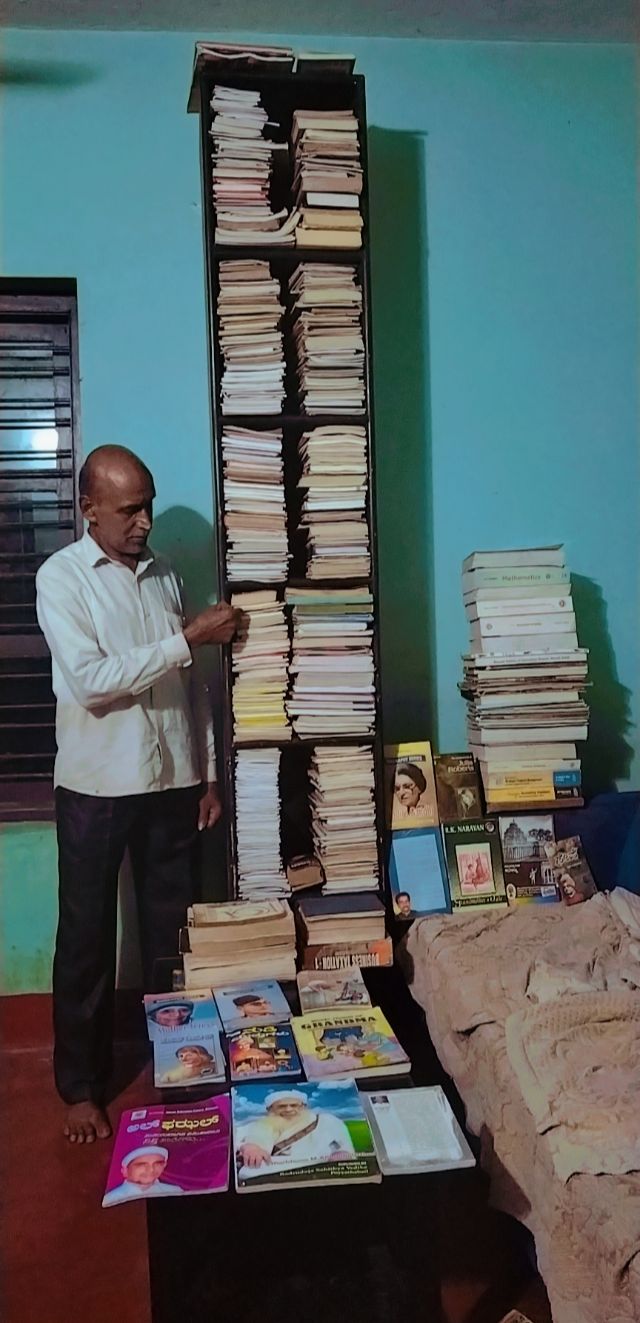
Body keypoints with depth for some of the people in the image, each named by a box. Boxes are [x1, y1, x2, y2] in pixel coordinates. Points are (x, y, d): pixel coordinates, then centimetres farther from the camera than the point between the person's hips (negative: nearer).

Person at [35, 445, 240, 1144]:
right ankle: (80, 1085, 22)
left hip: (172, 782, 4)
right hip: (96, 787, -4)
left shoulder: (164, 575, 8)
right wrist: (189, 638, -21)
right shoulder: (60, 577, -8)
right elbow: (91, 681, -20)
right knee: (86, 940, 7)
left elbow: (190, 686, 11)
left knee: (170, 932, 13)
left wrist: (208, 773, 9)